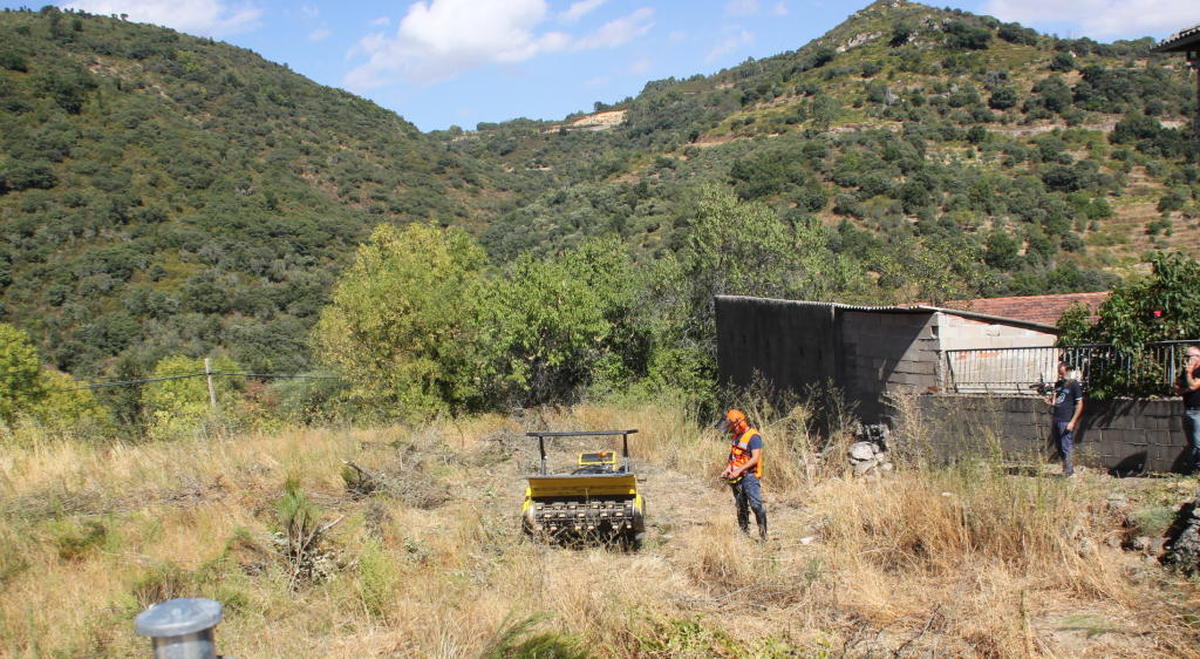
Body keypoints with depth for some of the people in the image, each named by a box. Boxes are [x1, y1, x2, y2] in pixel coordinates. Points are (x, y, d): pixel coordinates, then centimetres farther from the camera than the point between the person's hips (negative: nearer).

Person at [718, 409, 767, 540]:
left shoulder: (753, 437, -14)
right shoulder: (736, 437, 12)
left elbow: (755, 459, -20)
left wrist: (739, 470, -23)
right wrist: (727, 469, 3)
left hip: (750, 476, -8)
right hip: (737, 477, 8)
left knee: (756, 505, -14)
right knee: (741, 507, 12)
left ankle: (763, 534, -10)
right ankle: (744, 533, 19)